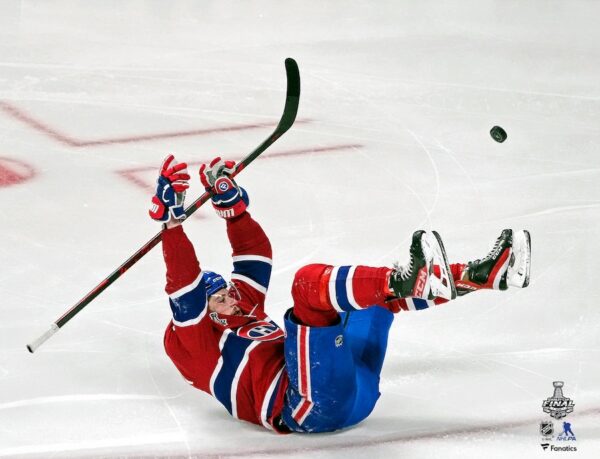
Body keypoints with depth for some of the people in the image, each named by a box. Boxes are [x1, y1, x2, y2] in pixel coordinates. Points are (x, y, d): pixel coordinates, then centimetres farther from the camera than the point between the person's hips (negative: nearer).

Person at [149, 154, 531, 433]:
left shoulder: (248, 318, 35)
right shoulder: (191, 341, 13)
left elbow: (255, 255, 32)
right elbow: (184, 283, -4)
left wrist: (229, 200, 24)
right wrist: (171, 217, -11)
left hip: (356, 390, 9)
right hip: (312, 407, -9)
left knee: (384, 289, 14)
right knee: (308, 283, -23)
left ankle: (483, 274, 1)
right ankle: (404, 280, -43)